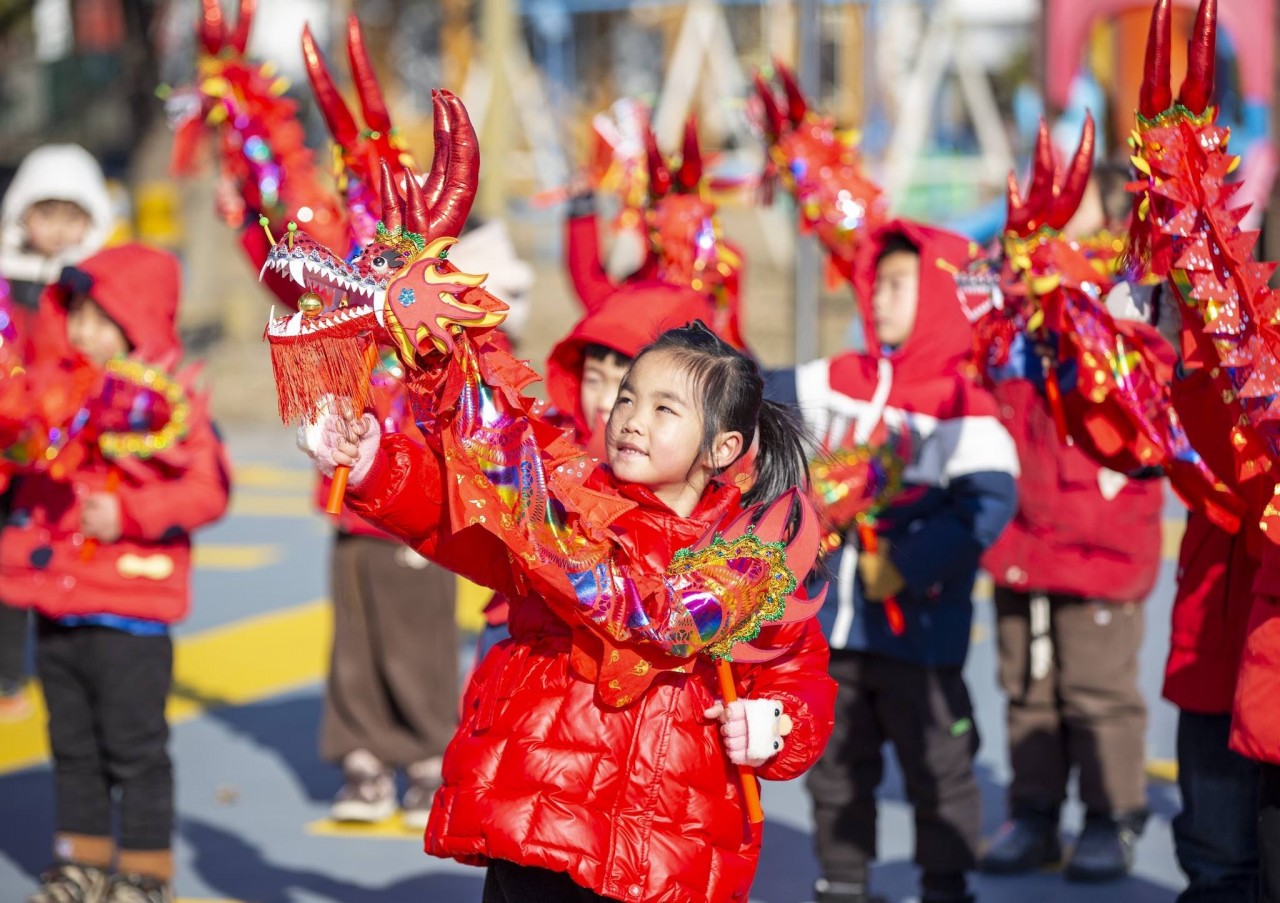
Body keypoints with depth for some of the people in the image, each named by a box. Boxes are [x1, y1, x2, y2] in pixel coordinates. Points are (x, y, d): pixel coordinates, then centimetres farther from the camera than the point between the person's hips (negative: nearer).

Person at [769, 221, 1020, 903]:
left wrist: (906, 567, -23)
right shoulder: (837, 382, 6)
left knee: (936, 770, 5)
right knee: (835, 766, 16)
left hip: (917, 632, -6)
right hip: (834, 624, 6)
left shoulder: (959, 403, -14)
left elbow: (987, 503, -24)